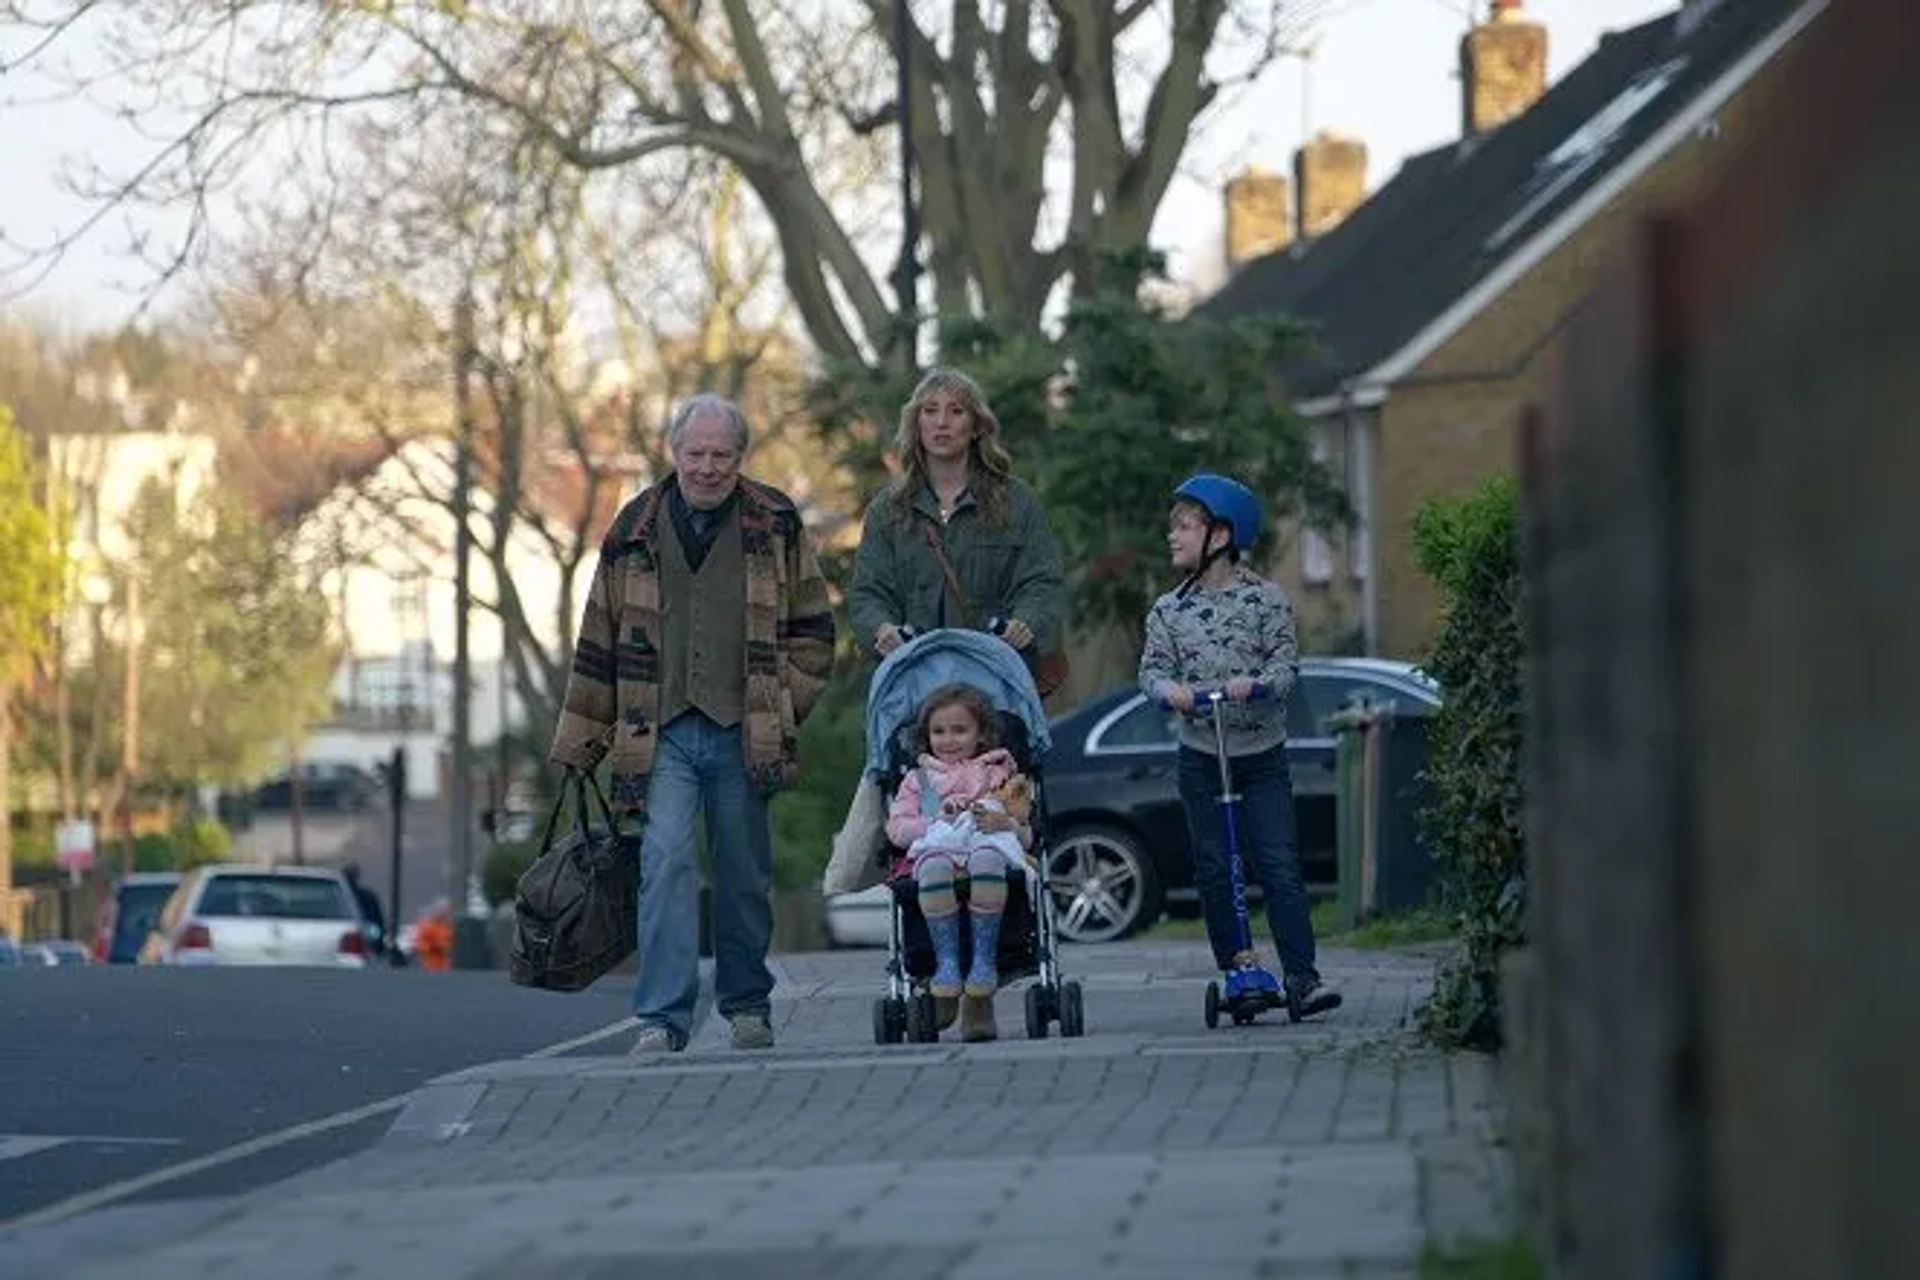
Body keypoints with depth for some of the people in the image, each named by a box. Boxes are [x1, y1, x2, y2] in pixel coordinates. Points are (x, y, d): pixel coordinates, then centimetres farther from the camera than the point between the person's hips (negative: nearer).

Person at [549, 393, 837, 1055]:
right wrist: (580, 742, 12)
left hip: (744, 732, 0)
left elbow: (812, 628, 10)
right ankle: (664, 1016, -14)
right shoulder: (635, 530, 7)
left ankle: (747, 1006, 24)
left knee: (745, 873, 8)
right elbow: (598, 641, 13)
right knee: (666, 862, -12)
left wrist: (785, 705, -2)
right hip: (662, 733, 0)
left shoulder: (776, 526, 4)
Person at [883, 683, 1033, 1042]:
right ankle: (946, 960, -38)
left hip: (990, 846, 0)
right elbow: (896, 827, 12)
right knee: (933, 863, -40)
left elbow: (1025, 836, 17)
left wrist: (1006, 823, -6)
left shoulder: (999, 775, 27)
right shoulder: (918, 779, 29)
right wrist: (936, 824, -4)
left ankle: (984, 959, -38)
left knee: (988, 858, -41)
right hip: (936, 849, 0)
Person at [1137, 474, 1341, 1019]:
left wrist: (1254, 683, -26)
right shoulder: (1168, 610, 5)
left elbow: (1286, 661, -6)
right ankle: (1233, 964, 12)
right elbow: (1153, 667, 0)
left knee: (1280, 866, -8)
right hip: (1200, 755, 3)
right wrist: (1169, 688, -22)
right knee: (1213, 869, 3)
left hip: (1262, 754, -3)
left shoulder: (1265, 599, -2)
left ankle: (1302, 975, -10)